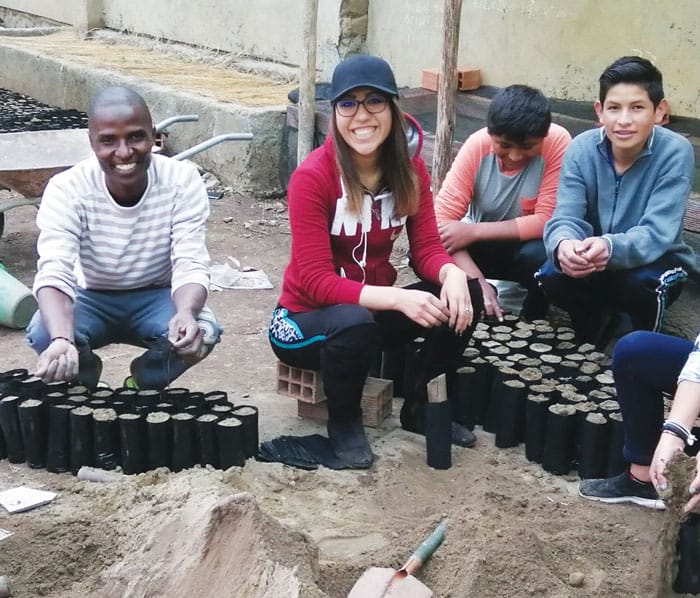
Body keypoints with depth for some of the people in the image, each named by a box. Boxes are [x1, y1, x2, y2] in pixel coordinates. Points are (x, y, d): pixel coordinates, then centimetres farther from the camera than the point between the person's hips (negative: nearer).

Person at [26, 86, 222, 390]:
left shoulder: (182, 181, -21)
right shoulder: (66, 190, -24)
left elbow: (190, 265, -26)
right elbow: (54, 273, -35)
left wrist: (186, 314, -51)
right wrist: (61, 339, -56)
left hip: (157, 297, 0)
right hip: (92, 298, 0)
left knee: (204, 331, -31)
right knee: (43, 333, -31)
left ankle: (146, 383, 2)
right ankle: (84, 379, 6)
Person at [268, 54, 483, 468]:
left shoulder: (410, 169, -6)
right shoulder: (312, 177, -23)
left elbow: (427, 247, -9)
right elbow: (316, 281, -26)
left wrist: (452, 274, -33)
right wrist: (398, 298, -39)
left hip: (375, 308, 5)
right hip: (308, 318, -5)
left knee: (464, 297, -18)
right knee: (355, 323, -38)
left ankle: (421, 405, 5)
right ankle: (344, 422, -7)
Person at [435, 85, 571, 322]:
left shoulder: (557, 143, -25)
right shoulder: (477, 144, -20)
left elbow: (548, 220, -27)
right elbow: (443, 218, -23)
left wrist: (473, 231, -29)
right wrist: (477, 282, -35)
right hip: (484, 244, 2)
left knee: (539, 255, -36)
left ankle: (534, 320, -5)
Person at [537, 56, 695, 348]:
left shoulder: (675, 153, -23)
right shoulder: (581, 149, -14)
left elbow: (657, 234, -29)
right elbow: (565, 218, -20)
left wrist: (610, 247, -51)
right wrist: (564, 245, -46)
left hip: (654, 260, -3)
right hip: (594, 262, 3)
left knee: (641, 283, -35)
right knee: (552, 276, -26)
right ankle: (600, 314, 9)